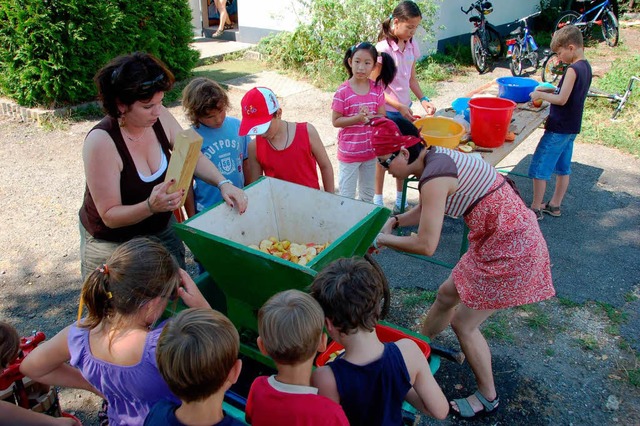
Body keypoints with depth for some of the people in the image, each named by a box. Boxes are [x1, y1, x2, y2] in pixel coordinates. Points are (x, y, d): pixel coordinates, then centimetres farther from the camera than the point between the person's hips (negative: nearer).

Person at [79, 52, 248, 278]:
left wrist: (223, 183, -19)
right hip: (113, 244, -5)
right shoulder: (101, 142, -28)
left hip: (162, 230, 5)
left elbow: (193, 157, -2)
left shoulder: (160, 118, -14)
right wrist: (151, 206, -41)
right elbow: (109, 216, -24)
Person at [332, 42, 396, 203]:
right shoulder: (343, 91, -15)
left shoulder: (377, 89, -4)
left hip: (370, 151, 4)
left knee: (368, 195, 21)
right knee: (347, 196, 8)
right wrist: (357, 118, -26)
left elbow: (382, 117, -1)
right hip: (348, 152, -4)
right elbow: (336, 121, -13)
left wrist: (370, 117, -22)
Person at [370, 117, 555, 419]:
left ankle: (488, 398, 27)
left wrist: (382, 239, -13)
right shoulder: (436, 157, 2)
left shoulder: (433, 176, -27)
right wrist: (395, 221, 0)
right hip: (501, 238, 9)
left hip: (510, 250, -9)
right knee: (447, 295, 21)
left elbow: (425, 245, -27)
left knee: (462, 324, 5)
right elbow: (425, 210, 15)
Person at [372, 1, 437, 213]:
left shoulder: (412, 46, 2)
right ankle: (378, 201, 23)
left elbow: (412, 78, 11)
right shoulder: (383, 48, -17)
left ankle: (400, 199, 29)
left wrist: (423, 99, -5)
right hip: (386, 111, -6)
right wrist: (399, 106, -23)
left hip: (404, 109, 6)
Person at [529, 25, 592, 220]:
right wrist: (548, 90, 8)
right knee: (563, 168, 16)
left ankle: (535, 209, 4)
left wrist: (540, 94, -11)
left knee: (539, 168, -2)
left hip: (558, 129, -10)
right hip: (571, 127, 10)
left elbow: (562, 99, -23)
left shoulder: (573, 69, -20)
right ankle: (554, 205, 27)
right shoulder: (586, 66, 9)